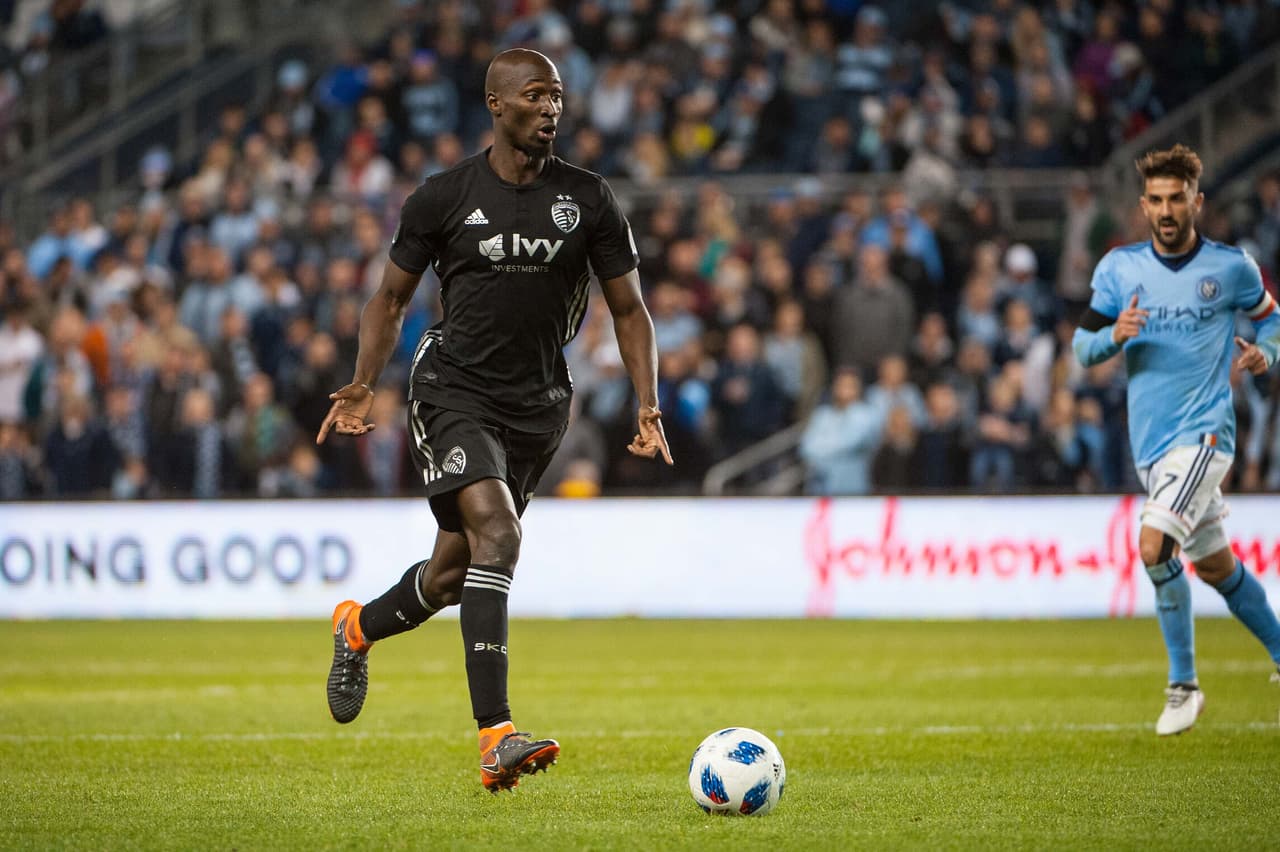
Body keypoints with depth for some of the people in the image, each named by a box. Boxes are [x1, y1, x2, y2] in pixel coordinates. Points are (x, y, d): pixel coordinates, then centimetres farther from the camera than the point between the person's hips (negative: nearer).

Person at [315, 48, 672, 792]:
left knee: (454, 572, 11)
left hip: (538, 405, 4)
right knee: (496, 532, -26)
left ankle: (358, 629, 45)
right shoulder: (444, 197, -3)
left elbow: (630, 310, 6)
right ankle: (496, 737, -31)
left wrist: (649, 408, -7)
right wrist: (364, 386, -6)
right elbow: (392, 297, 8)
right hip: (454, 389, -4)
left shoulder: (589, 200, 1)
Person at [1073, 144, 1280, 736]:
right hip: (1150, 442, 5)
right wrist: (1114, 335, -15)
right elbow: (1081, 347, 6)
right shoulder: (1119, 268, 4)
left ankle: (1183, 683, -8)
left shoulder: (1230, 267, -2)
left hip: (1204, 431, -5)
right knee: (1213, 564, 13)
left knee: (1155, 546, -22)